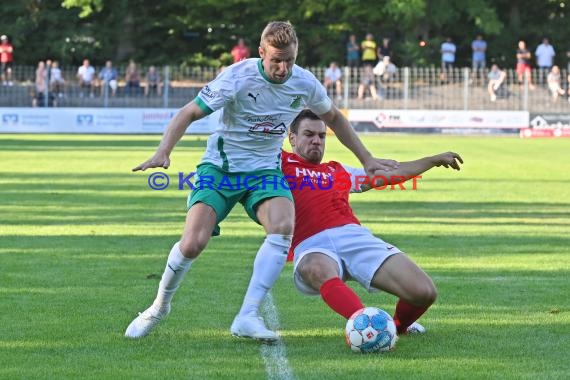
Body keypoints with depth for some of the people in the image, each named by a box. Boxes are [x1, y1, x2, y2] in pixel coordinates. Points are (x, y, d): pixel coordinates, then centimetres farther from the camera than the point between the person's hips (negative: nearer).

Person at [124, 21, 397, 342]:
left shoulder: (305, 83, -5)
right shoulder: (237, 77, -18)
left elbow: (334, 118, 16)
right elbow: (189, 113, -15)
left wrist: (366, 159, 17)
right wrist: (163, 152, -30)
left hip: (265, 171, 3)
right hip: (220, 168, -3)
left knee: (283, 227, -29)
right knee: (193, 243, -20)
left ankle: (247, 317, -28)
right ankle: (160, 307, 9)